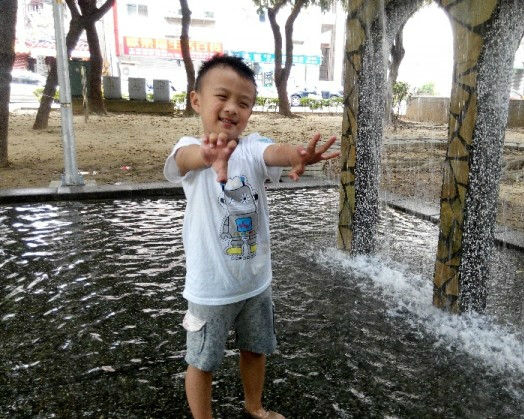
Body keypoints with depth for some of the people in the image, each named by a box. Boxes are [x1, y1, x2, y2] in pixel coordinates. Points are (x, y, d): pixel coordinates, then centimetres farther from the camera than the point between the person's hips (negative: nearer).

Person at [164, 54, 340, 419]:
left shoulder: (252, 148, -7)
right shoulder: (193, 150, -13)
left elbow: (274, 152, -30)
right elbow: (187, 157, -37)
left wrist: (298, 156, -55)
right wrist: (209, 155, -62)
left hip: (256, 280, 4)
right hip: (211, 287, -3)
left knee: (256, 349, 24)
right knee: (202, 361, 14)